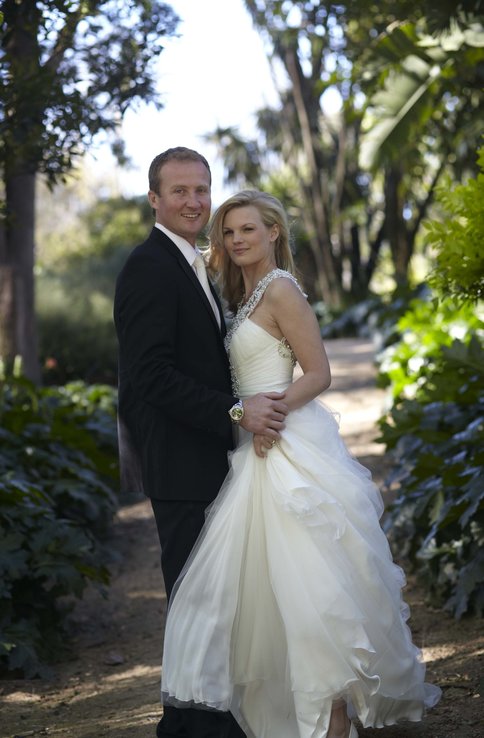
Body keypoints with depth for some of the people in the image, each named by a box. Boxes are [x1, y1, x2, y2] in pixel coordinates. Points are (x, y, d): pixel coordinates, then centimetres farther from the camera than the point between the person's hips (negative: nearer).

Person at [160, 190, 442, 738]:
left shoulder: (280, 289, -9)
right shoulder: (247, 295, 18)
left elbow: (318, 373, -13)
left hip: (287, 444, -9)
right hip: (259, 449, 9)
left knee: (307, 577, -8)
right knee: (263, 576, 11)